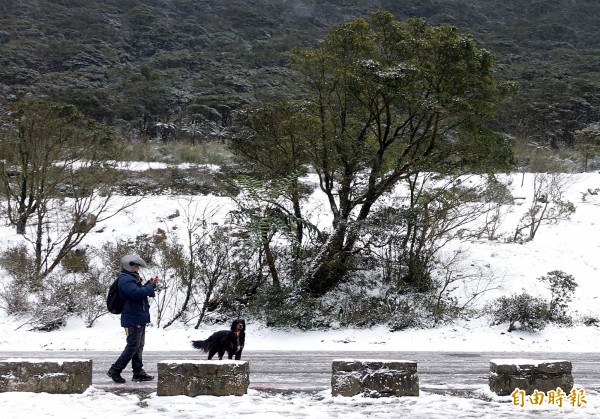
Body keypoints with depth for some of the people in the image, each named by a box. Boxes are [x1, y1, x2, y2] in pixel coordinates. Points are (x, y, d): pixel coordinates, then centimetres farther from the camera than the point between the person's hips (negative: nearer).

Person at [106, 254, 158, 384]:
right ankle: (115, 370, -1)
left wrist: (150, 283, 9)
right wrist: (151, 285, -17)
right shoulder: (125, 280, -16)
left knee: (139, 346, 12)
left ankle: (138, 372, 17)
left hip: (139, 318, 11)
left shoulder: (131, 278, 19)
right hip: (133, 319, -11)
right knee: (133, 346, -9)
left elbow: (141, 291, 25)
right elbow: (137, 293, -29)